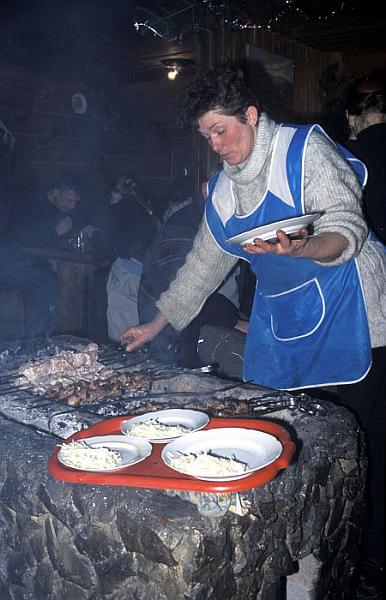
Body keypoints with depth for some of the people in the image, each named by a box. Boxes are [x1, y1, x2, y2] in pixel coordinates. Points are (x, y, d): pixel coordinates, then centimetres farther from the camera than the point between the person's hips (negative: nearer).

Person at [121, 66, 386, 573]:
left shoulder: (305, 148, -7)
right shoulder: (223, 191, 12)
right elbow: (203, 263, 19)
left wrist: (302, 249, -38)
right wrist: (156, 324, 21)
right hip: (280, 317, 6)